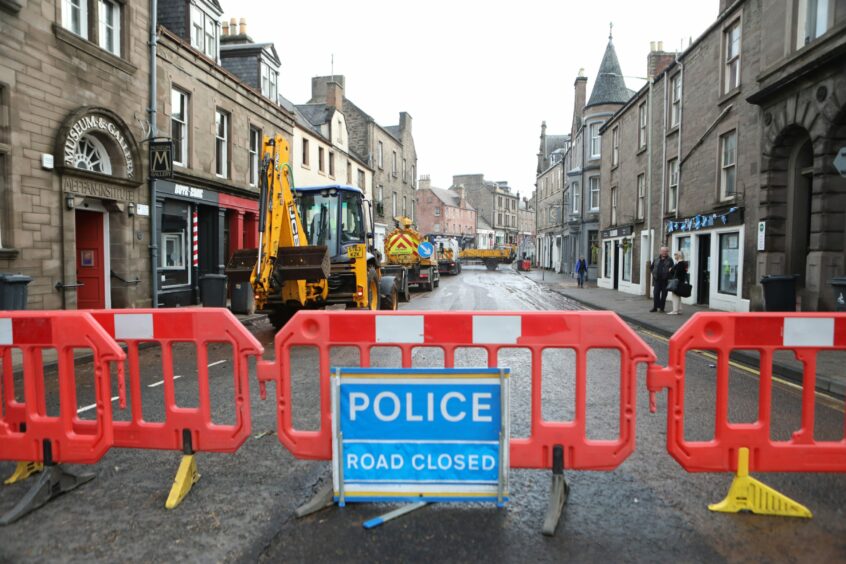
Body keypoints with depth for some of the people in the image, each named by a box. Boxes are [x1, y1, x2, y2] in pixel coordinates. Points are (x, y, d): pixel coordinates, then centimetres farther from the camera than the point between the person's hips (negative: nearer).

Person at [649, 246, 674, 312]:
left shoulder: (670, 260, 1)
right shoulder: (656, 259, 9)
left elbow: (672, 269, -1)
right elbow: (651, 267, 18)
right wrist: (653, 273, 7)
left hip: (665, 280, -2)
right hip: (657, 279, 2)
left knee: (664, 294, 3)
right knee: (656, 294, 0)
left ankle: (661, 307, 11)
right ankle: (655, 307, 5)